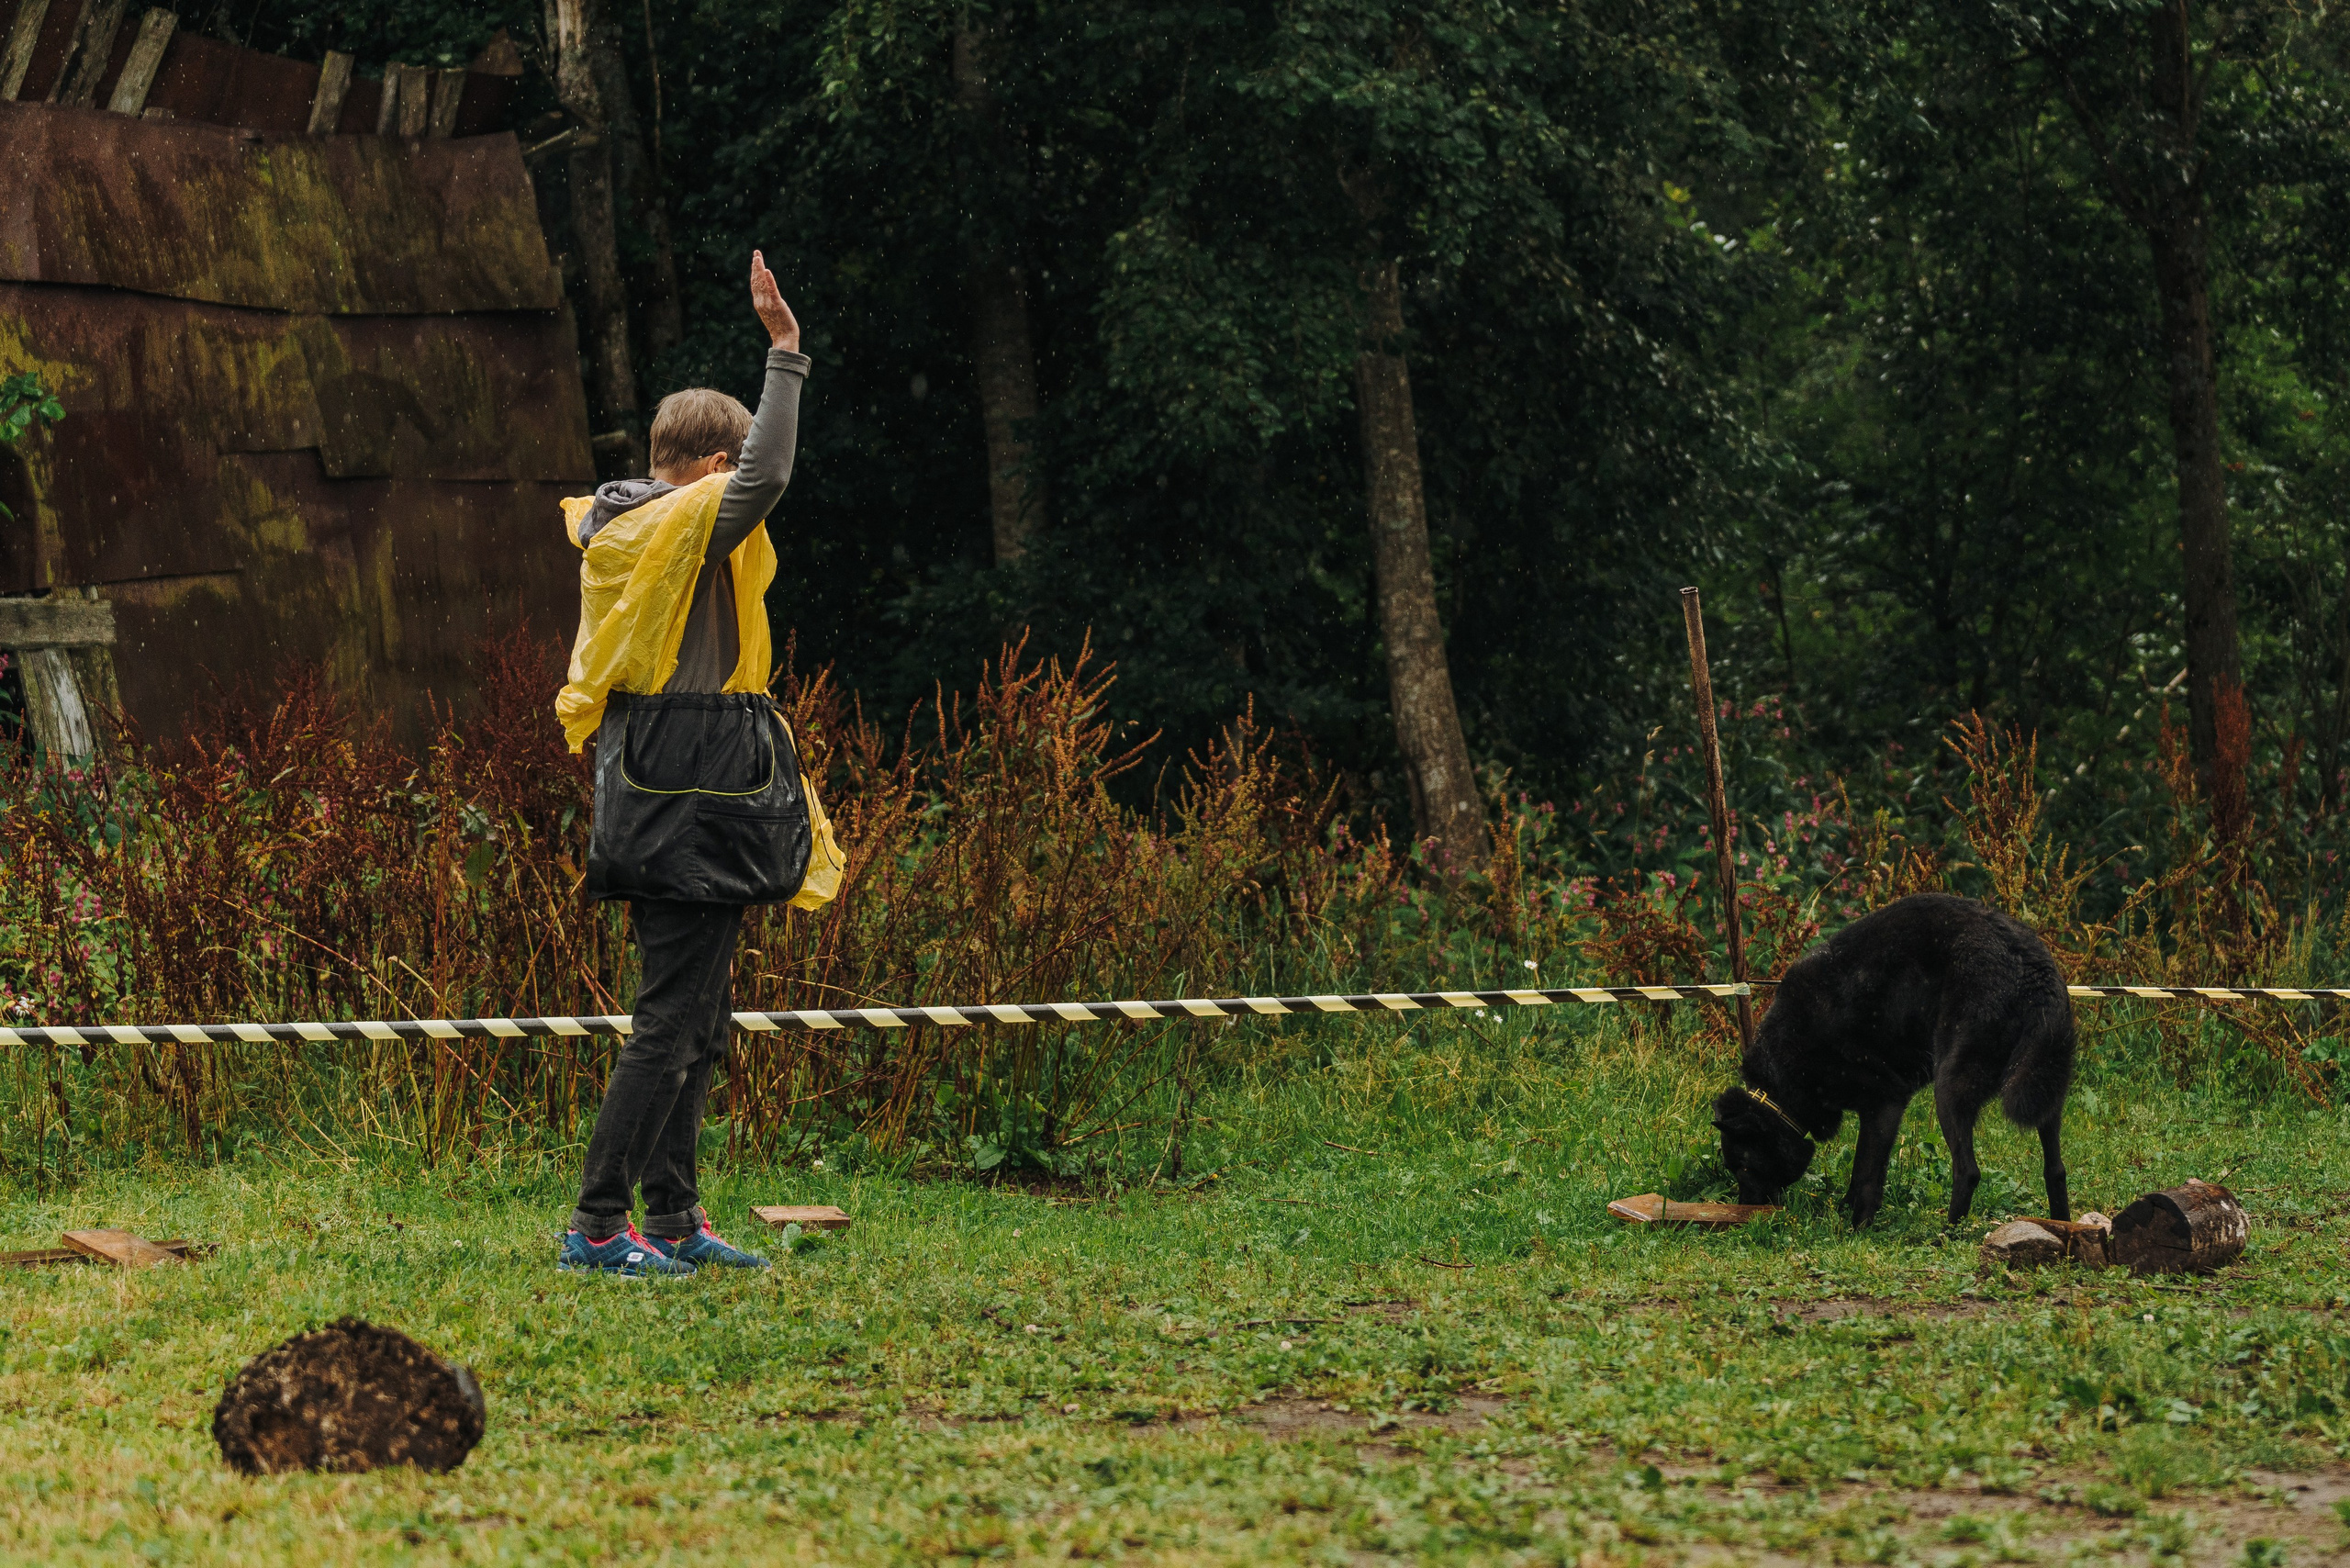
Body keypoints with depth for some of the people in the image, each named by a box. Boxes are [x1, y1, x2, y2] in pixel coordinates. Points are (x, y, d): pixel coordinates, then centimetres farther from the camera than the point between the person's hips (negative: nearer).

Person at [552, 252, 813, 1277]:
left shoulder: (616, 533, 15)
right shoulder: (683, 527, -14)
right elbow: (765, 477, -27)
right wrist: (784, 350, -24)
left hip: (651, 794, 10)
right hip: (692, 798, -10)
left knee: (698, 1018, 15)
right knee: (672, 1021, -9)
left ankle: (671, 1219, 18)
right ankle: (597, 1225, -10)